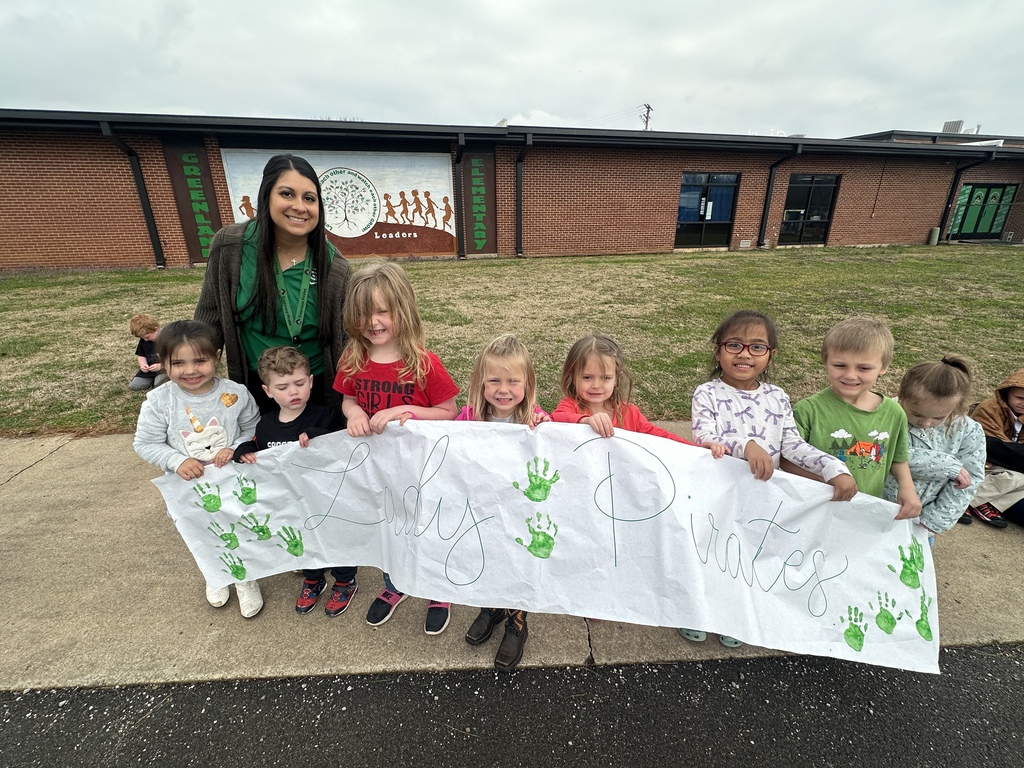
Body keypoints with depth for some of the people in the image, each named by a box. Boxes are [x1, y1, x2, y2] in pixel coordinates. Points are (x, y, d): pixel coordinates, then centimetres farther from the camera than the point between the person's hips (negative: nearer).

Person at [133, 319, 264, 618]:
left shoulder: (235, 393, -17)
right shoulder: (159, 401, -16)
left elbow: (253, 429, -5)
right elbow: (146, 444, -8)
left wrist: (236, 448, -22)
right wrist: (177, 461, -23)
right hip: (189, 488, 1)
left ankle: (245, 579, 44)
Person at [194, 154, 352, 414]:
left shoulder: (335, 269, -13)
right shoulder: (230, 245, -11)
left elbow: (343, 343, -7)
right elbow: (209, 319, -1)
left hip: (316, 390, -1)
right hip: (253, 388, 2)